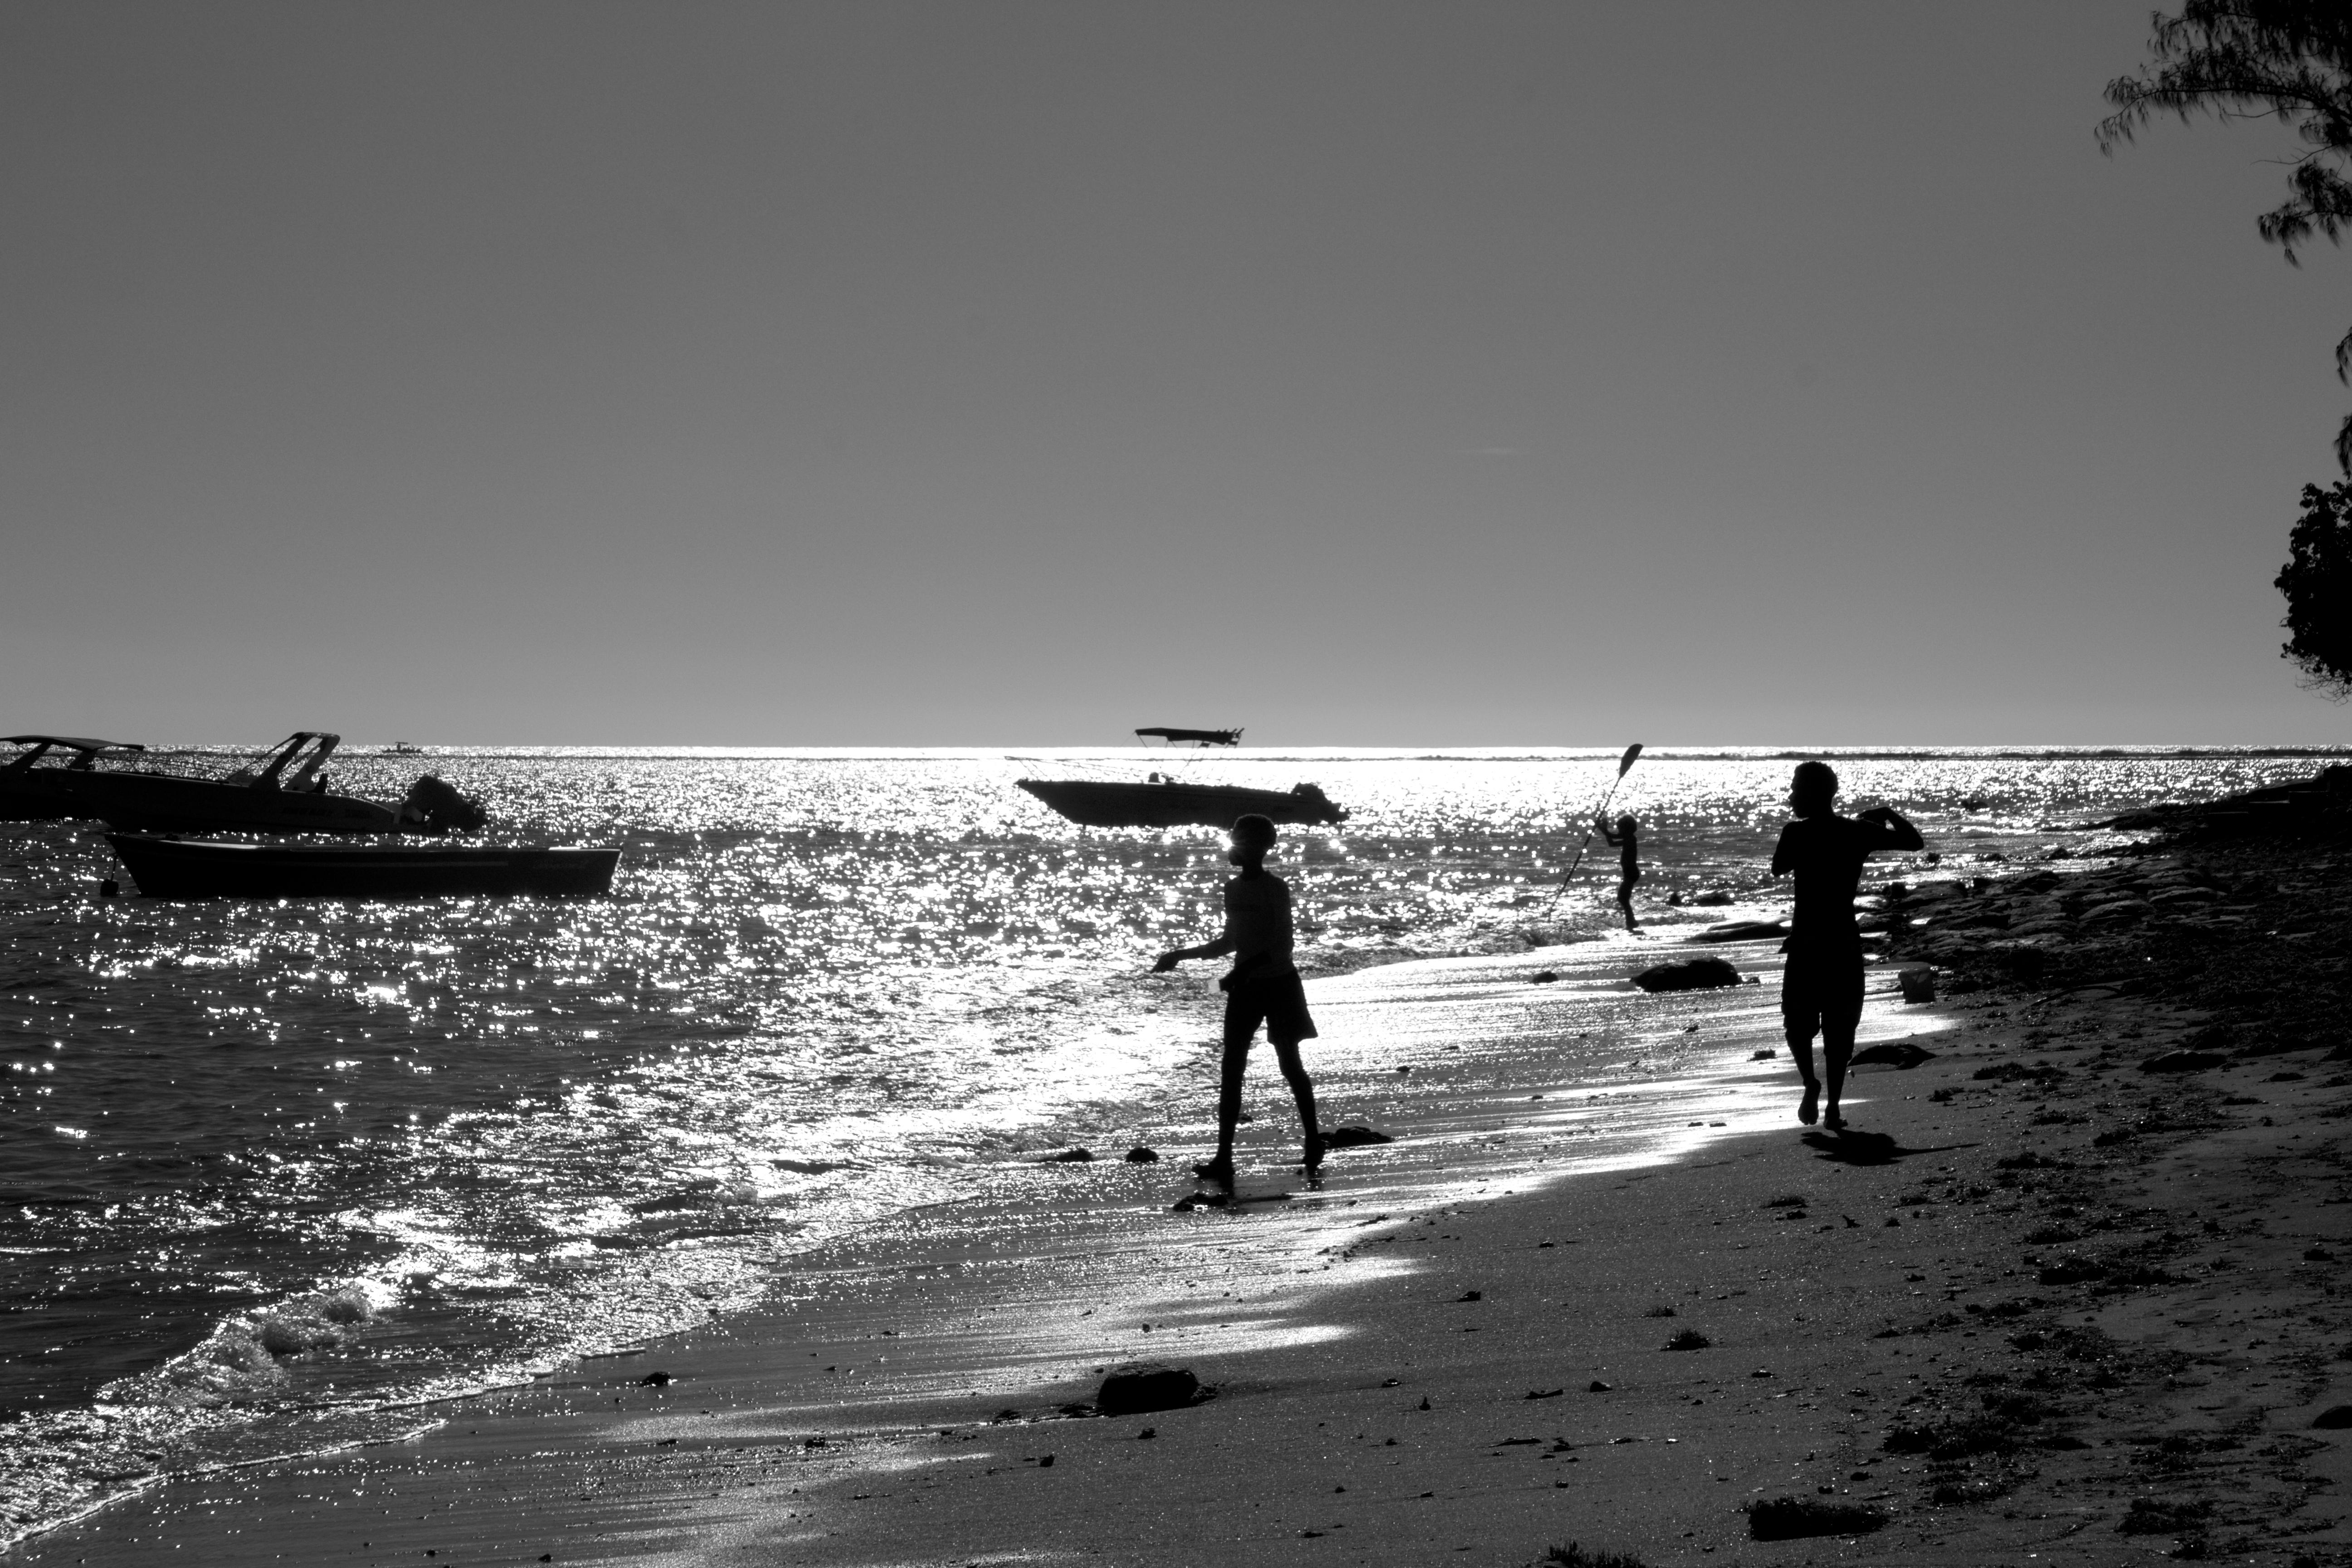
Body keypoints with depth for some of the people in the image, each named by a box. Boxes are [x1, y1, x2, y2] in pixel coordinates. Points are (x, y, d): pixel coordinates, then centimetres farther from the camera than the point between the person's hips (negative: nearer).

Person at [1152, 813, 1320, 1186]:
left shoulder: (1275, 889, -12)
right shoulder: (1233, 889, 8)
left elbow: (1281, 946, -18)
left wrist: (1244, 969, -28)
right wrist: (1181, 955, 18)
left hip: (1278, 983, -6)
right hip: (1245, 987, 6)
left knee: (1290, 1065, 2)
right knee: (1231, 1070, -2)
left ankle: (1313, 1141, 18)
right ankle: (1224, 1158, -4)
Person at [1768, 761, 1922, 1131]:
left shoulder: (1797, 833, -9)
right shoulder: (1860, 832, -1)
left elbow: (1778, 868, 10)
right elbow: (1916, 842, 7)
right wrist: (1889, 815, 23)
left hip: (1806, 940, -2)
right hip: (1845, 941, 2)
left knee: (1798, 1020, 12)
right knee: (1839, 1026, 11)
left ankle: (1810, 1082, -12)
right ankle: (1833, 1107, 6)